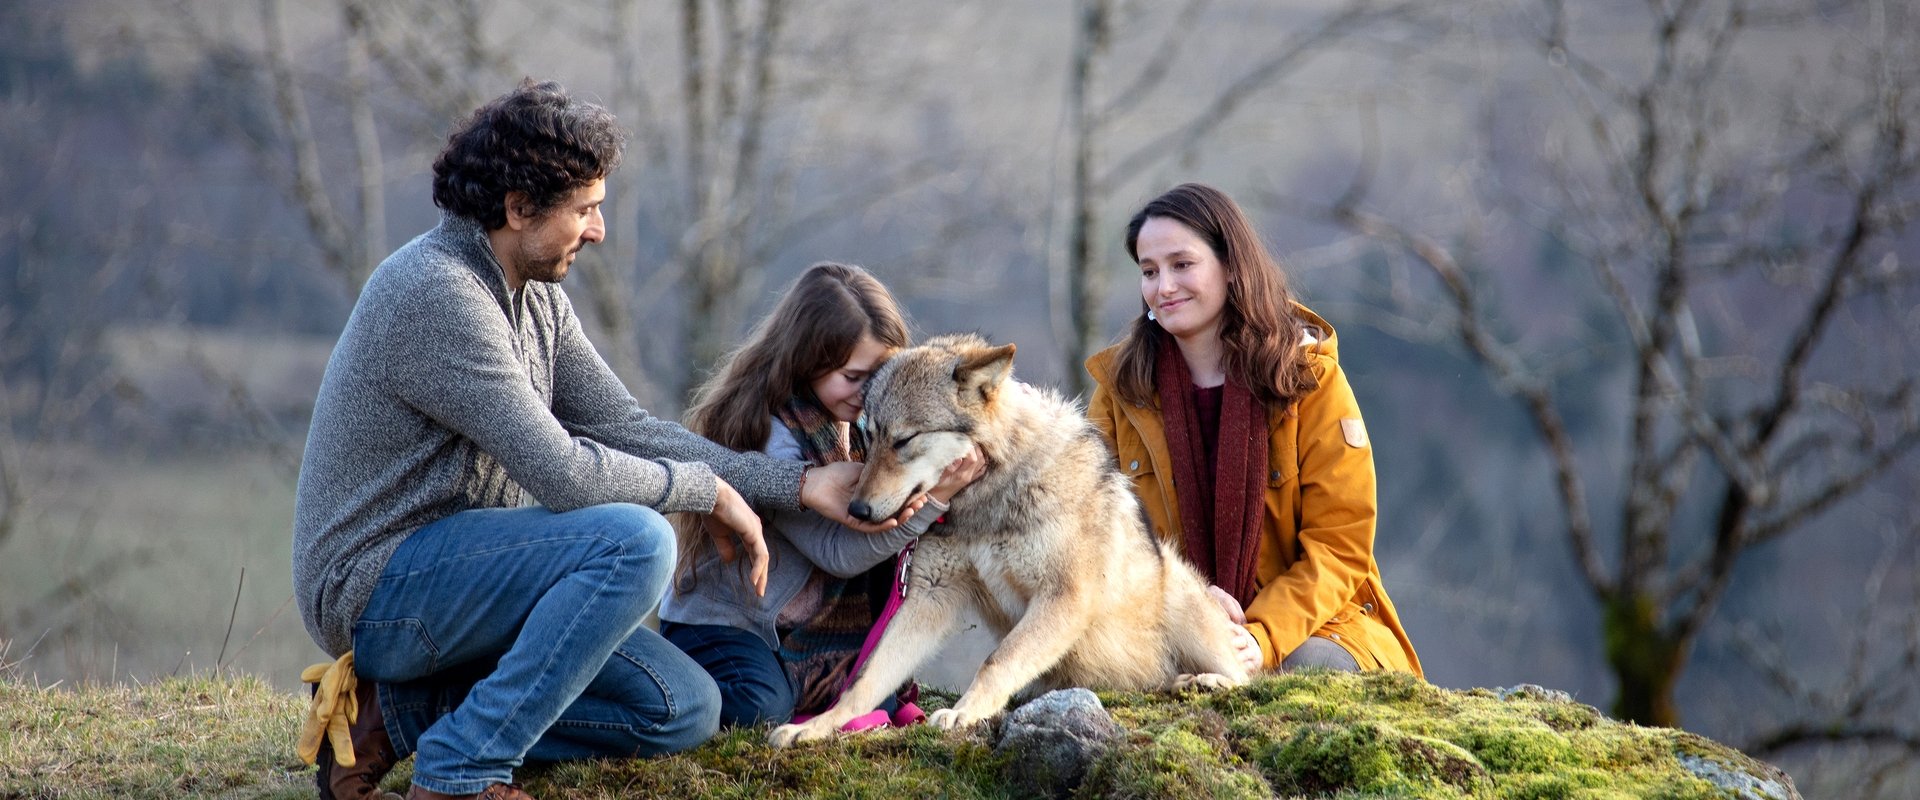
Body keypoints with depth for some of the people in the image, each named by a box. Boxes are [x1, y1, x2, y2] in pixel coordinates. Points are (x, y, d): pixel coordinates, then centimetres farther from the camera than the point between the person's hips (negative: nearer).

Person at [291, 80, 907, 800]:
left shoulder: (537, 299, 10)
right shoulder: (437, 292, -21)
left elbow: (626, 430, 9)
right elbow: (562, 472, -24)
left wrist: (799, 485, 3)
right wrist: (708, 490, -10)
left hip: (457, 568, 10)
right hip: (379, 588, -10)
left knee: (683, 711, 1)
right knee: (634, 541, -28)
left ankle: (401, 712, 3)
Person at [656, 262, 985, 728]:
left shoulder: (851, 422, -2)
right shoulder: (765, 433, -26)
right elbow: (837, 552, -25)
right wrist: (932, 498, -33)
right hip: (718, 618, -6)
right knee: (759, 708, -29)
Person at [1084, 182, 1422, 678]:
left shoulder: (1309, 376, -2)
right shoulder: (1120, 385, 5)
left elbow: (1339, 546, -6)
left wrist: (1264, 637, -23)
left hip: (1306, 627, -2)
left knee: (1311, 668, -36)